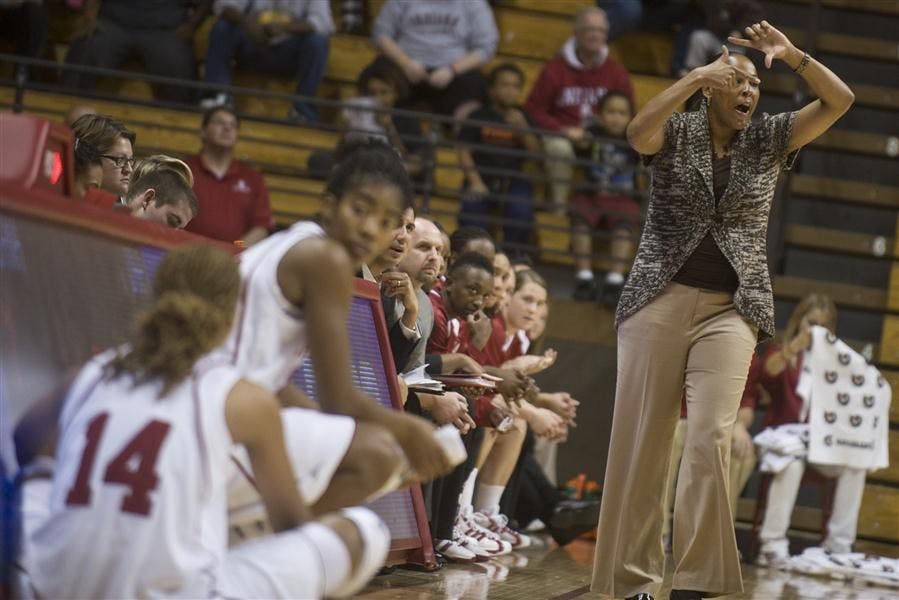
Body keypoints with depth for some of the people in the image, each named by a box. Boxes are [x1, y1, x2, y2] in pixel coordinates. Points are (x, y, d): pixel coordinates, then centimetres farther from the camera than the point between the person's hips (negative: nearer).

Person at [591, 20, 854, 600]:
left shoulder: (769, 140, 8)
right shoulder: (678, 132, 2)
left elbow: (839, 101, -2)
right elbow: (638, 132, -21)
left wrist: (791, 55, -15)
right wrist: (697, 75, -26)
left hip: (730, 311, 1)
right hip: (660, 302, -1)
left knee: (711, 440, -14)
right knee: (640, 443, -1)